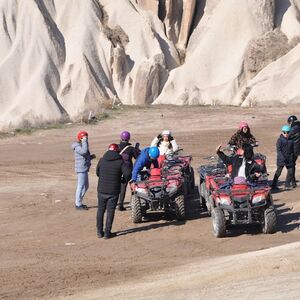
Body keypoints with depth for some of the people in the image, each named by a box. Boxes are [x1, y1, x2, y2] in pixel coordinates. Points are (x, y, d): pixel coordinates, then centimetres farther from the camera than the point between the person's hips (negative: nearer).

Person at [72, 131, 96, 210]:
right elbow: (84, 151, -33)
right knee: (81, 186, -4)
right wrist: (85, 141, -24)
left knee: (86, 186, 17)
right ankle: (78, 205, 2)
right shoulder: (77, 147, -14)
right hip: (81, 169, -10)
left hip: (84, 169, 10)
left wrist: (91, 156, 6)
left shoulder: (82, 145, 17)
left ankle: (78, 202, 26)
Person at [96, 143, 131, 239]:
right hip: (113, 191, -3)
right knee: (110, 211, 4)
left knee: (100, 210, 14)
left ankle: (99, 231, 17)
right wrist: (125, 179, 3)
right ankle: (107, 232, 3)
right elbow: (127, 173, -18)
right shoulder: (120, 162, -8)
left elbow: (97, 173, 12)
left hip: (101, 190, 3)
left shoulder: (102, 160, 1)